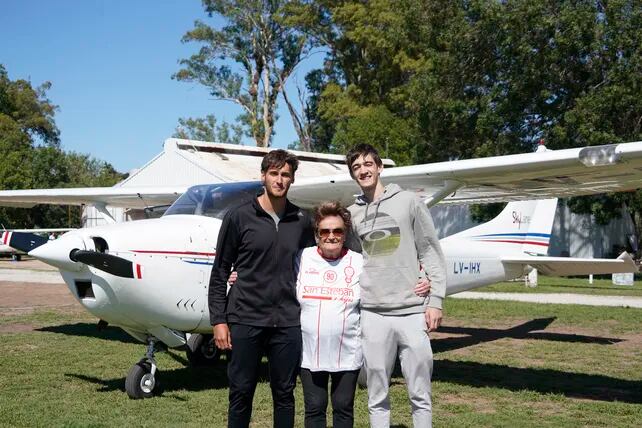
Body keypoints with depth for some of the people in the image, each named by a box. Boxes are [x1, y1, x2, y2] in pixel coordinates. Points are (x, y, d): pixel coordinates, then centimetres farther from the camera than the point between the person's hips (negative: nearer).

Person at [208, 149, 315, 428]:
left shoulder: (302, 221, 7)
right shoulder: (239, 217, -2)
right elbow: (220, 272, 0)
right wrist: (218, 320, -5)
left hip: (288, 323, 3)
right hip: (245, 321, -2)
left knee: (284, 394, 10)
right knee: (241, 394, 6)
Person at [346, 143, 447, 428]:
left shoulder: (408, 202, 4)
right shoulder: (351, 214, 10)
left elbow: (432, 255, 3)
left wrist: (435, 300, -3)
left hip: (413, 312, -2)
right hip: (372, 314, 2)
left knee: (420, 395, 5)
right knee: (377, 397, 8)